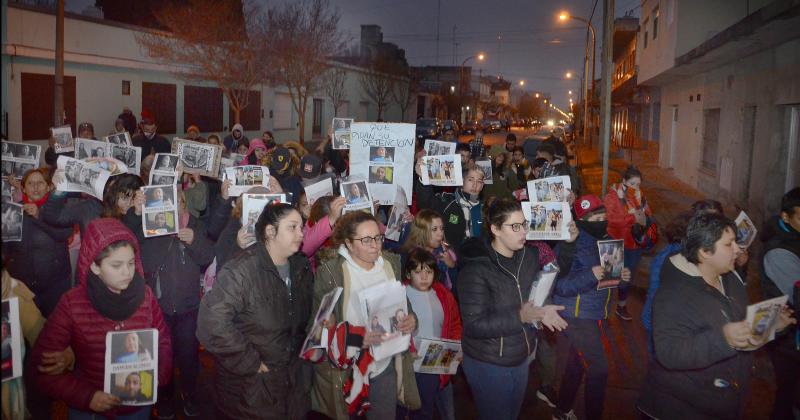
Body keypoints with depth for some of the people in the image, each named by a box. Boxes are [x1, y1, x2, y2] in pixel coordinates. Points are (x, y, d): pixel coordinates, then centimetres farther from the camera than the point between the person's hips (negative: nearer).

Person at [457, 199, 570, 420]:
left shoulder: (529, 256, -5)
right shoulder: (475, 269, -25)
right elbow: (473, 325, -28)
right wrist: (520, 316, -36)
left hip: (522, 359, 7)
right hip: (488, 365, -7)